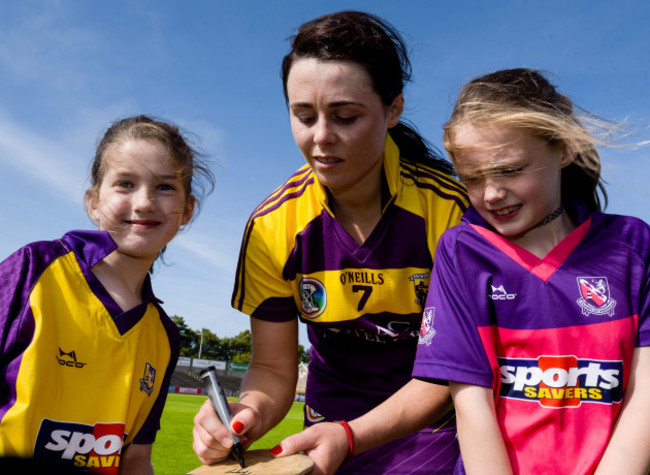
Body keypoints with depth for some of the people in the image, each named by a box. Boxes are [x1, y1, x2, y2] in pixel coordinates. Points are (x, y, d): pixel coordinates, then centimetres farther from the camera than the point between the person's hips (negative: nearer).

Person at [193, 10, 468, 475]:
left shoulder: (449, 209, -21)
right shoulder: (272, 227, -13)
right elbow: (274, 370, -6)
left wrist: (350, 435, -28)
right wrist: (247, 414, -28)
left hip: (435, 433, -2)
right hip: (331, 434, 2)